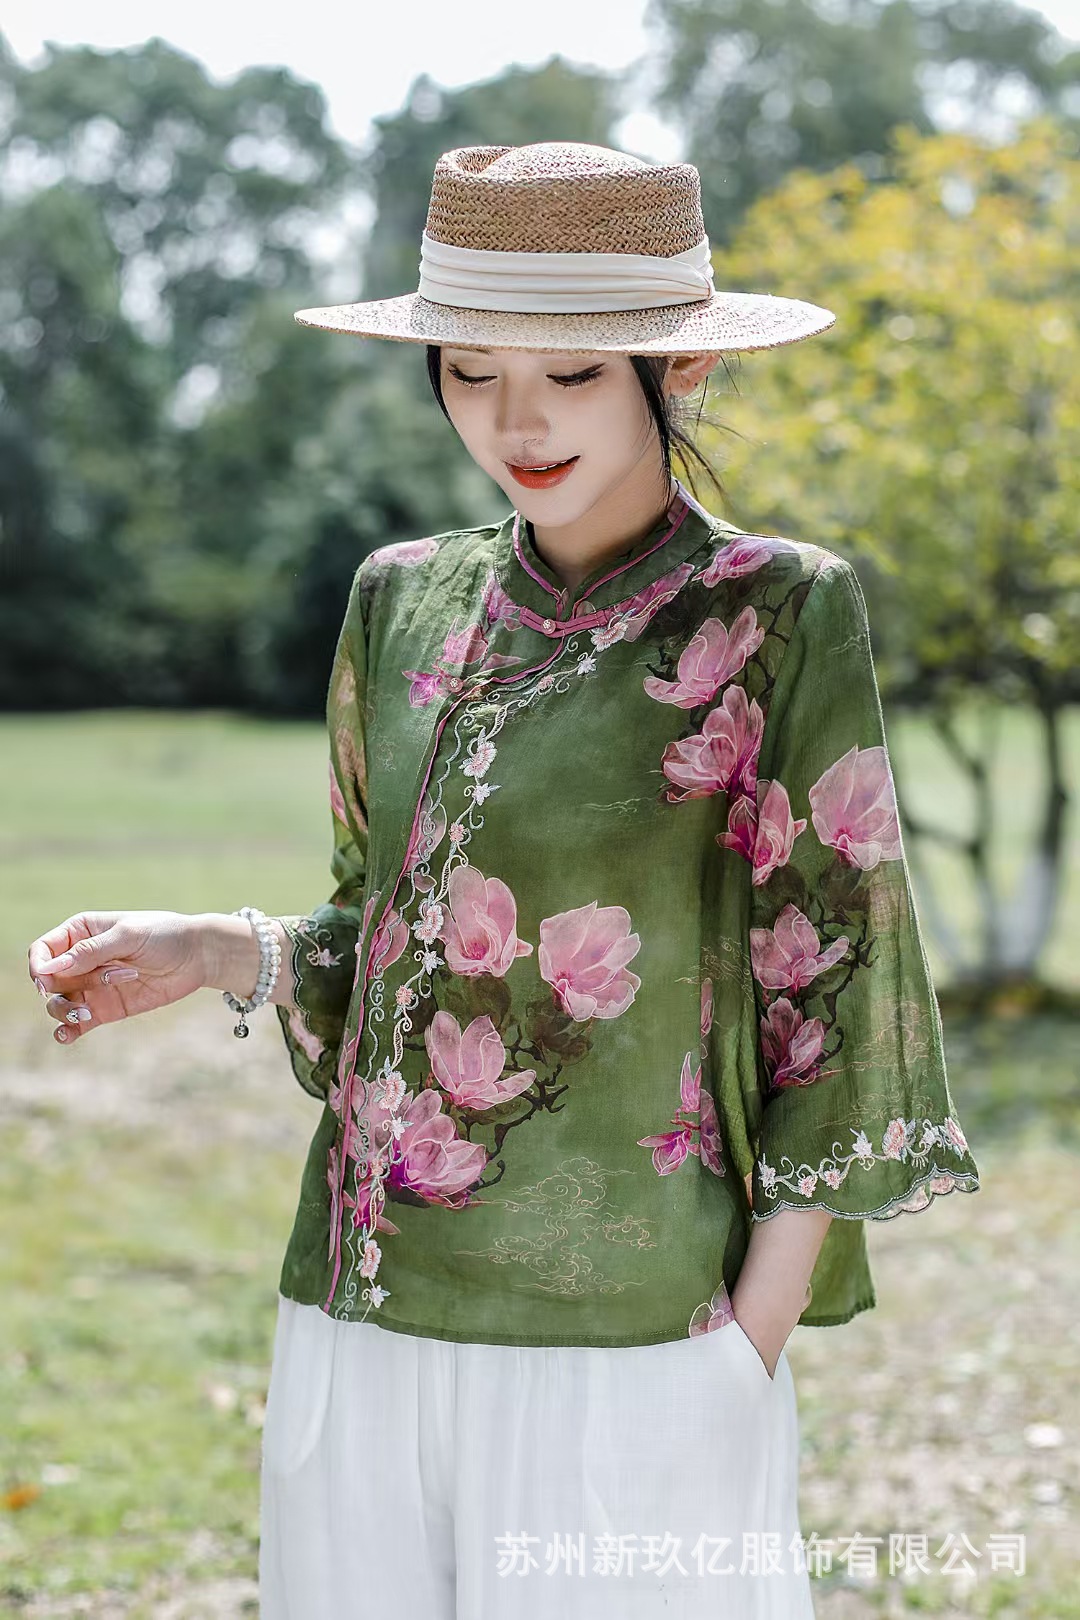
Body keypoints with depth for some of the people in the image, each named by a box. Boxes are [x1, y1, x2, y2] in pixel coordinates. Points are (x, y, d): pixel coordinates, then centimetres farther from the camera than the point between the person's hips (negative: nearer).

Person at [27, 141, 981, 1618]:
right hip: (362, 1329, 5)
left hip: (621, 1347, -4)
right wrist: (213, 953, -2)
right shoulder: (404, 599, 9)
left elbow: (830, 1008, -5)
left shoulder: (775, 616, -5)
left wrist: (748, 1355, -8)